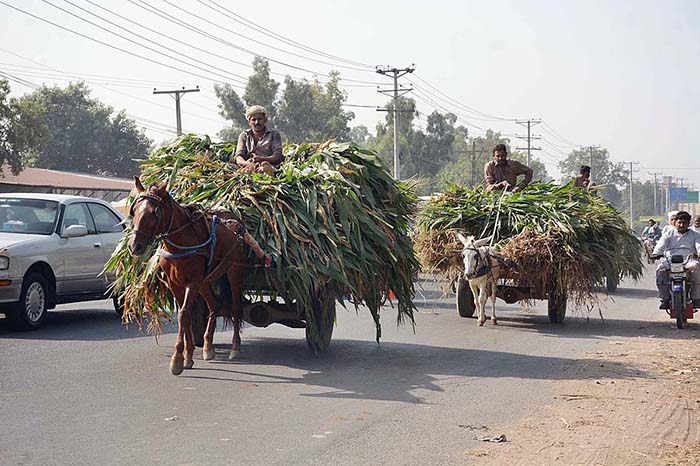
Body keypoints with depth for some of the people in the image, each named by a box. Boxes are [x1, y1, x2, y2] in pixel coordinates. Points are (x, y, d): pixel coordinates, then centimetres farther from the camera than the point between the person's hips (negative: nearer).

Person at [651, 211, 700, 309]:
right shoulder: (669, 234, 20)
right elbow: (661, 244, 2)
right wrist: (656, 253, -22)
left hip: (689, 260, -1)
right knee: (660, 270, -32)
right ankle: (665, 299, -23)